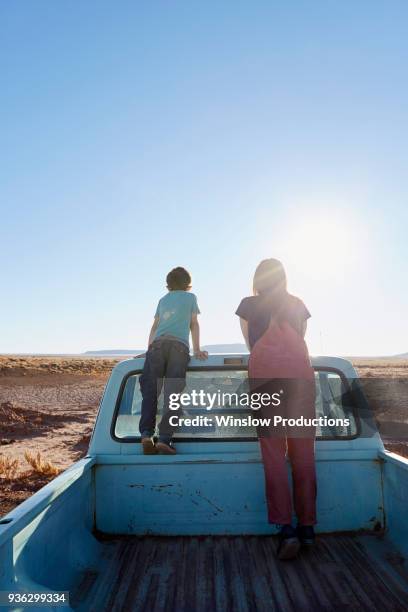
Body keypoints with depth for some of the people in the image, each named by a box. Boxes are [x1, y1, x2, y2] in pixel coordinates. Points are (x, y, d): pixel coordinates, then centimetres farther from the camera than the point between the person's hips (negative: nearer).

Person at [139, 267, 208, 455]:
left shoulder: (163, 299, 30)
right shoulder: (190, 297, 22)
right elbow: (194, 324, 19)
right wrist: (197, 350, 19)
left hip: (157, 344, 3)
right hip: (179, 345, -3)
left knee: (150, 392, -1)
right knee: (172, 395, -9)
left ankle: (146, 434, -16)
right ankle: (164, 439, -18)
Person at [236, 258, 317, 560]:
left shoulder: (248, 305, 15)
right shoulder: (298, 305, 21)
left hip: (266, 375, -2)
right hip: (301, 373, 2)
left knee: (274, 455, -3)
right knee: (303, 453, 6)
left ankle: (286, 528, -10)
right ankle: (307, 526, 11)